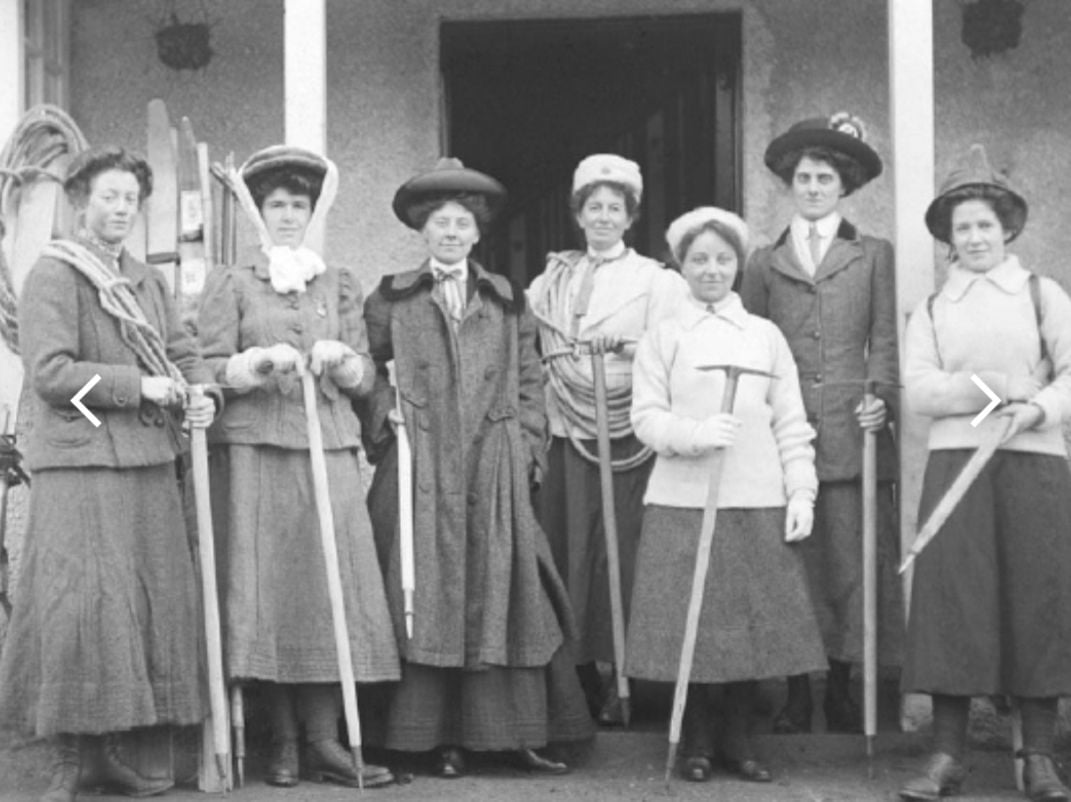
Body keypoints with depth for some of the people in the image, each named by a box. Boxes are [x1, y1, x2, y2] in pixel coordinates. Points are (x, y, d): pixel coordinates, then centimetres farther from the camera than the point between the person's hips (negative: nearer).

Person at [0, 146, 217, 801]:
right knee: (83, 606, -8)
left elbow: (185, 353, 19)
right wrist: (137, 385, -16)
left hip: (150, 464, 7)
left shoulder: (149, 281, 19)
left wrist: (201, 393, -3)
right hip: (80, 463, -7)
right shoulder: (53, 275, -4)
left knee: (154, 605, 6)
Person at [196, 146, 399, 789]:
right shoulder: (233, 284, 9)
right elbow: (207, 369, 2)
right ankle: (284, 740, 3)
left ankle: (324, 740, -4)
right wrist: (258, 362, -15)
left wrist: (341, 358, -7)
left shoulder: (341, 285, 17)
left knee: (330, 585, -6)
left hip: (329, 450, 2)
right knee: (269, 585, -4)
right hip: (255, 449, -2)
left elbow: (366, 376, 14)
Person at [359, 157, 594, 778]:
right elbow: (371, 377, 7)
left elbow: (530, 383, 11)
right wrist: (385, 426, -8)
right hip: (420, 467, -1)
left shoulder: (507, 302, 13)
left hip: (495, 470, 1)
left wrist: (529, 450, 2)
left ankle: (518, 729, 5)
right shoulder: (392, 301, 9)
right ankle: (442, 736, 3)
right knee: (427, 594, -2)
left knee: (501, 592, 0)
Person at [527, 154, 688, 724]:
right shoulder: (552, 281, 16)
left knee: (621, 549, -6)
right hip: (566, 433, 3)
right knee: (565, 547, 0)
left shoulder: (656, 281, 6)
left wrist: (623, 344, -22)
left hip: (628, 435, -3)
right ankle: (579, 678, 8)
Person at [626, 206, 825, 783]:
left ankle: (739, 740, 15)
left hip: (758, 503, 1)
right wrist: (697, 434, -18)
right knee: (691, 623, 0)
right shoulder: (661, 338, 7)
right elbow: (646, 417, -1)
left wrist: (801, 492, 0)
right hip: (682, 501, -1)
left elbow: (791, 424, 8)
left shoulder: (766, 335, 11)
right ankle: (697, 742, 14)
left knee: (751, 620, 2)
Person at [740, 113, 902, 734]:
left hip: (852, 431, -1)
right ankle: (796, 692, 8)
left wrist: (882, 395, -9)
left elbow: (885, 339, 6)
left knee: (853, 558, -2)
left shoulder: (874, 256, 12)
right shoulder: (766, 263, 14)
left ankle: (841, 686, 9)